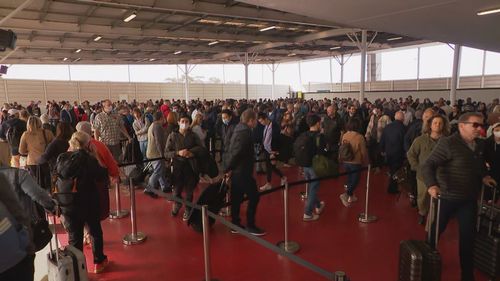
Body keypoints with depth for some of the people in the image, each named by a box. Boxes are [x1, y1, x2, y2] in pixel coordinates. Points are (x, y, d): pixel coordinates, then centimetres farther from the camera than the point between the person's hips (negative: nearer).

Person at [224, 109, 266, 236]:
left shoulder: (239, 129, 11)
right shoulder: (245, 132, -20)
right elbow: (236, 153, -25)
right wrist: (228, 169, -15)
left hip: (236, 170, 10)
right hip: (242, 171, -10)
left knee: (236, 198, 15)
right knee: (254, 197, 1)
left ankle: (235, 224, 25)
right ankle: (250, 225, 9)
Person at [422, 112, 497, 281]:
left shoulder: (480, 145, 5)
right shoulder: (448, 143, -18)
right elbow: (428, 165, -24)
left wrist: (483, 176, 3)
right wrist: (431, 185, -40)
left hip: (469, 199, 6)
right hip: (446, 197, -5)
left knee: (468, 236, 12)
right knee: (436, 231, 9)